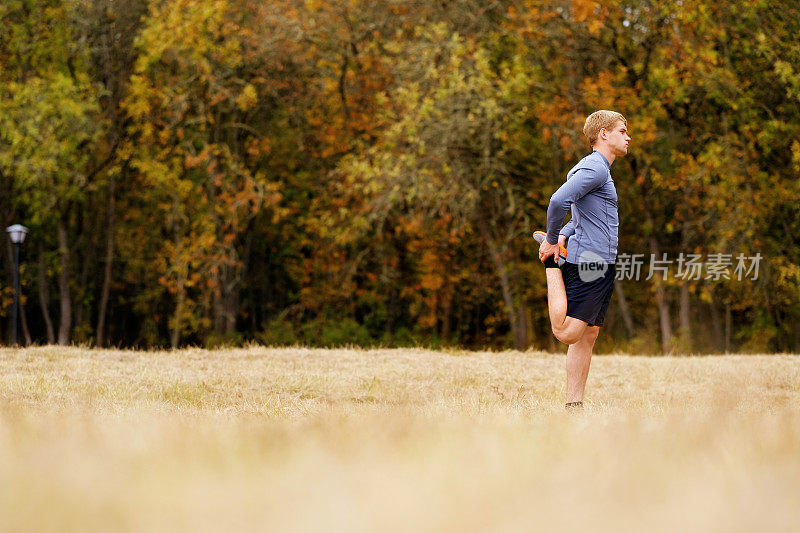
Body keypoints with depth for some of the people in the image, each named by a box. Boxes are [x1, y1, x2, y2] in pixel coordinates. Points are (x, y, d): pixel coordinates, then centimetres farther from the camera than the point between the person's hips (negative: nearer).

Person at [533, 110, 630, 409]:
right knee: (566, 333, -15)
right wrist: (553, 241, -10)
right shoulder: (595, 168, -10)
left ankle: (574, 406, 8)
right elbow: (558, 201, -23)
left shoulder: (599, 169, 23)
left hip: (601, 264, 10)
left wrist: (563, 236, 11)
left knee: (588, 336, 8)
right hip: (587, 262, -10)